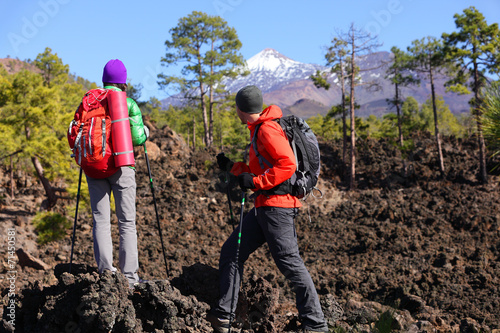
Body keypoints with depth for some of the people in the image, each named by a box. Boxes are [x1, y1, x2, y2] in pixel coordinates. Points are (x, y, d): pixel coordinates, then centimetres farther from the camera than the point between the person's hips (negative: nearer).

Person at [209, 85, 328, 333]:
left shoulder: (268, 129, -11)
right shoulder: (259, 130, 21)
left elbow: (287, 165, -22)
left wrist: (255, 182, -18)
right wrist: (232, 167, 30)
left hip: (277, 206, -11)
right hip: (264, 207, 11)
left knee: (289, 262, -12)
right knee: (232, 252, 10)